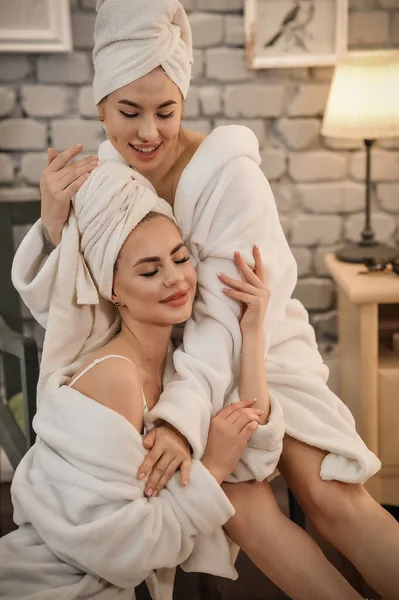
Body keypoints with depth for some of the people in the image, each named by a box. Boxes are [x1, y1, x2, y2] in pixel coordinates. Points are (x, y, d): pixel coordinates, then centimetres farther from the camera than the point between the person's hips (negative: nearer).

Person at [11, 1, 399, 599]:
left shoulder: (230, 174, -20)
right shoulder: (96, 180, -8)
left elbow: (229, 318, -23)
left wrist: (182, 415, -36)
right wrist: (53, 228, -25)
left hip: (255, 350, -2)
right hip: (170, 360, 2)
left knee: (334, 498, -16)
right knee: (235, 500, -20)